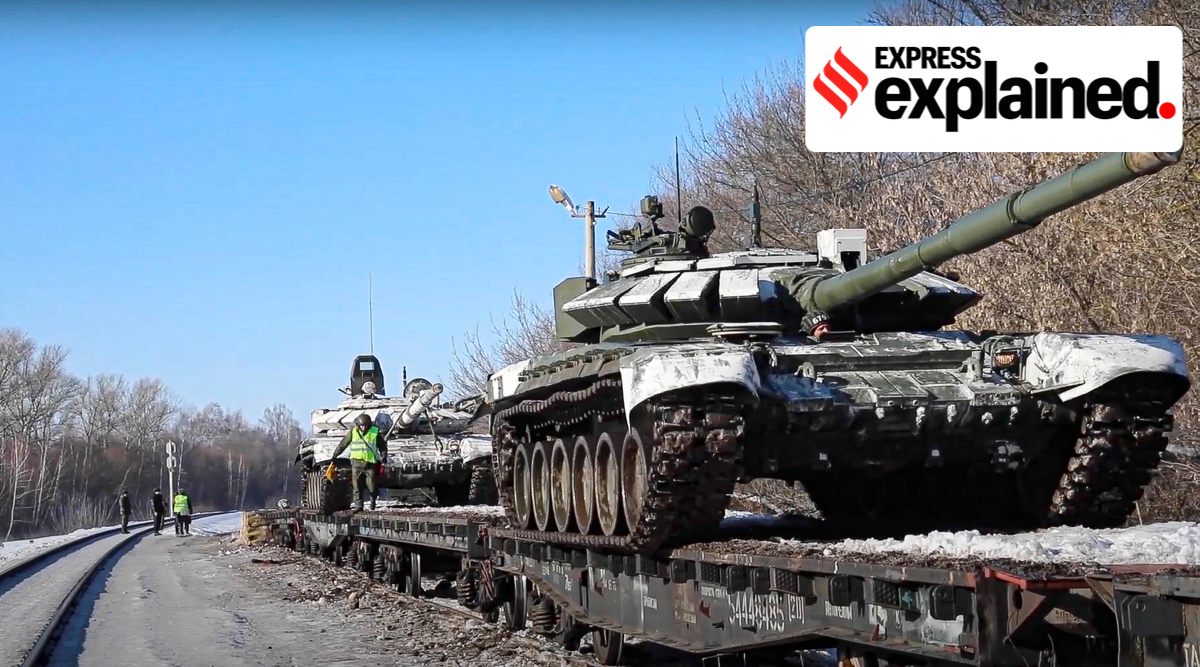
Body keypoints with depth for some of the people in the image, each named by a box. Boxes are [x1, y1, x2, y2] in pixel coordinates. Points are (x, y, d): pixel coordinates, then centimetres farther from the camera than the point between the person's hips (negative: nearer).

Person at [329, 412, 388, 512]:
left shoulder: (375, 432, -1)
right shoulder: (353, 431, 2)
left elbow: (383, 446, 8)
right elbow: (343, 444, 9)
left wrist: (383, 458, -1)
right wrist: (334, 455, 11)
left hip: (370, 462, -1)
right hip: (356, 462, 1)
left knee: (371, 485, 2)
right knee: (357, 486, -2)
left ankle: (373, 498, 32)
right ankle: (358, 505, 2)